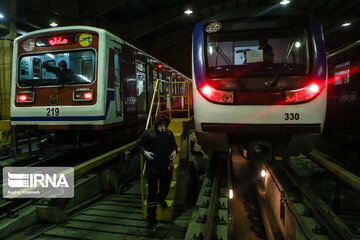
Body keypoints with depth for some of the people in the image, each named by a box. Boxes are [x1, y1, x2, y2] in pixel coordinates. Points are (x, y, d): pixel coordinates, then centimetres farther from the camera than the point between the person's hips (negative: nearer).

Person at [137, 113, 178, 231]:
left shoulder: (169, 134, 7)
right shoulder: (148, 133, -5)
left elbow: (174, 145, 19)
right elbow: (139, 144, 4)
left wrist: (174, 151, -3)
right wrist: (145, 152, -14)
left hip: (167, 167, 4)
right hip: (152, 168, -4)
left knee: (165, 189, 22)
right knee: (152, 193, -2)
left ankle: (161, 199, 59)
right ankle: (151, 220, 8)